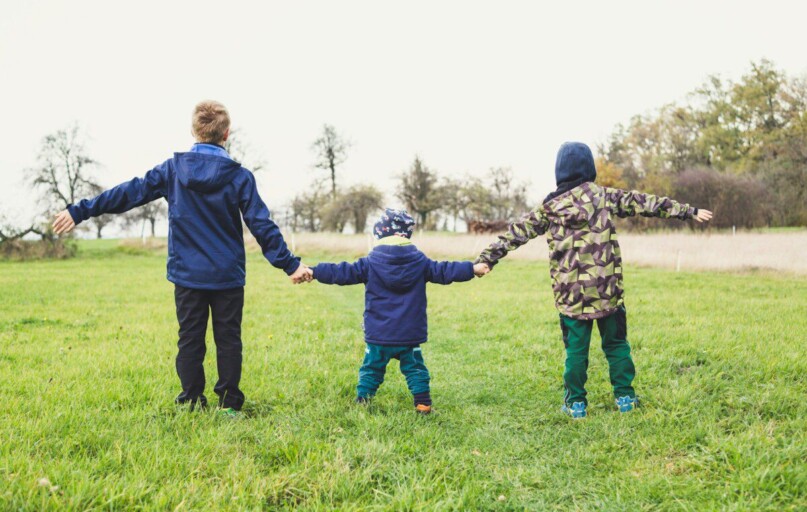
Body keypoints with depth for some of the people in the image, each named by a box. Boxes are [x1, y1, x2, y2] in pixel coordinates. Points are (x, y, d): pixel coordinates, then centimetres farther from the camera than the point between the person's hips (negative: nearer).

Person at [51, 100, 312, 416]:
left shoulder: (172, 169, -2)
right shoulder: (239, 176, -6)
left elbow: (129, 193, 1)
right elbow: (262, 226, -8)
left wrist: (80, 211, 8)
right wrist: (289, 264, -3)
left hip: (187, 275, 1)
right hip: (228, 276, -1)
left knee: (190, 340, 10)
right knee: (228, 340, 7)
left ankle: (192, 402, 14)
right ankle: (229, 403, 10)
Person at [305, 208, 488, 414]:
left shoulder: (370, 264, -6)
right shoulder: (420, 262, -2)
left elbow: (342, 272, -8)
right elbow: (444, 271, 2)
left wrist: (313, 272, -5)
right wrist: (473, 268, 9)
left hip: (378, 336, -1)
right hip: (410, 335, 1)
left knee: (372, 368, 13)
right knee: (415, 368, 13)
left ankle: (361, 402, 13)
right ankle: (423, 403, 11)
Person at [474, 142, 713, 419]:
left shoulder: (550, 207, 2)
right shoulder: (605, 196, 1)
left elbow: (517, 233, 3)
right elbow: (644, 203, 4)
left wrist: (486, 257, 6)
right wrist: (688, 211, 10)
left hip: (571, 293, 0)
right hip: (607, 289, 0)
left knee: (576, 348, 8)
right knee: (616, 343, 14)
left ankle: (576, 403, 13)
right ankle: (624, 396, 20)